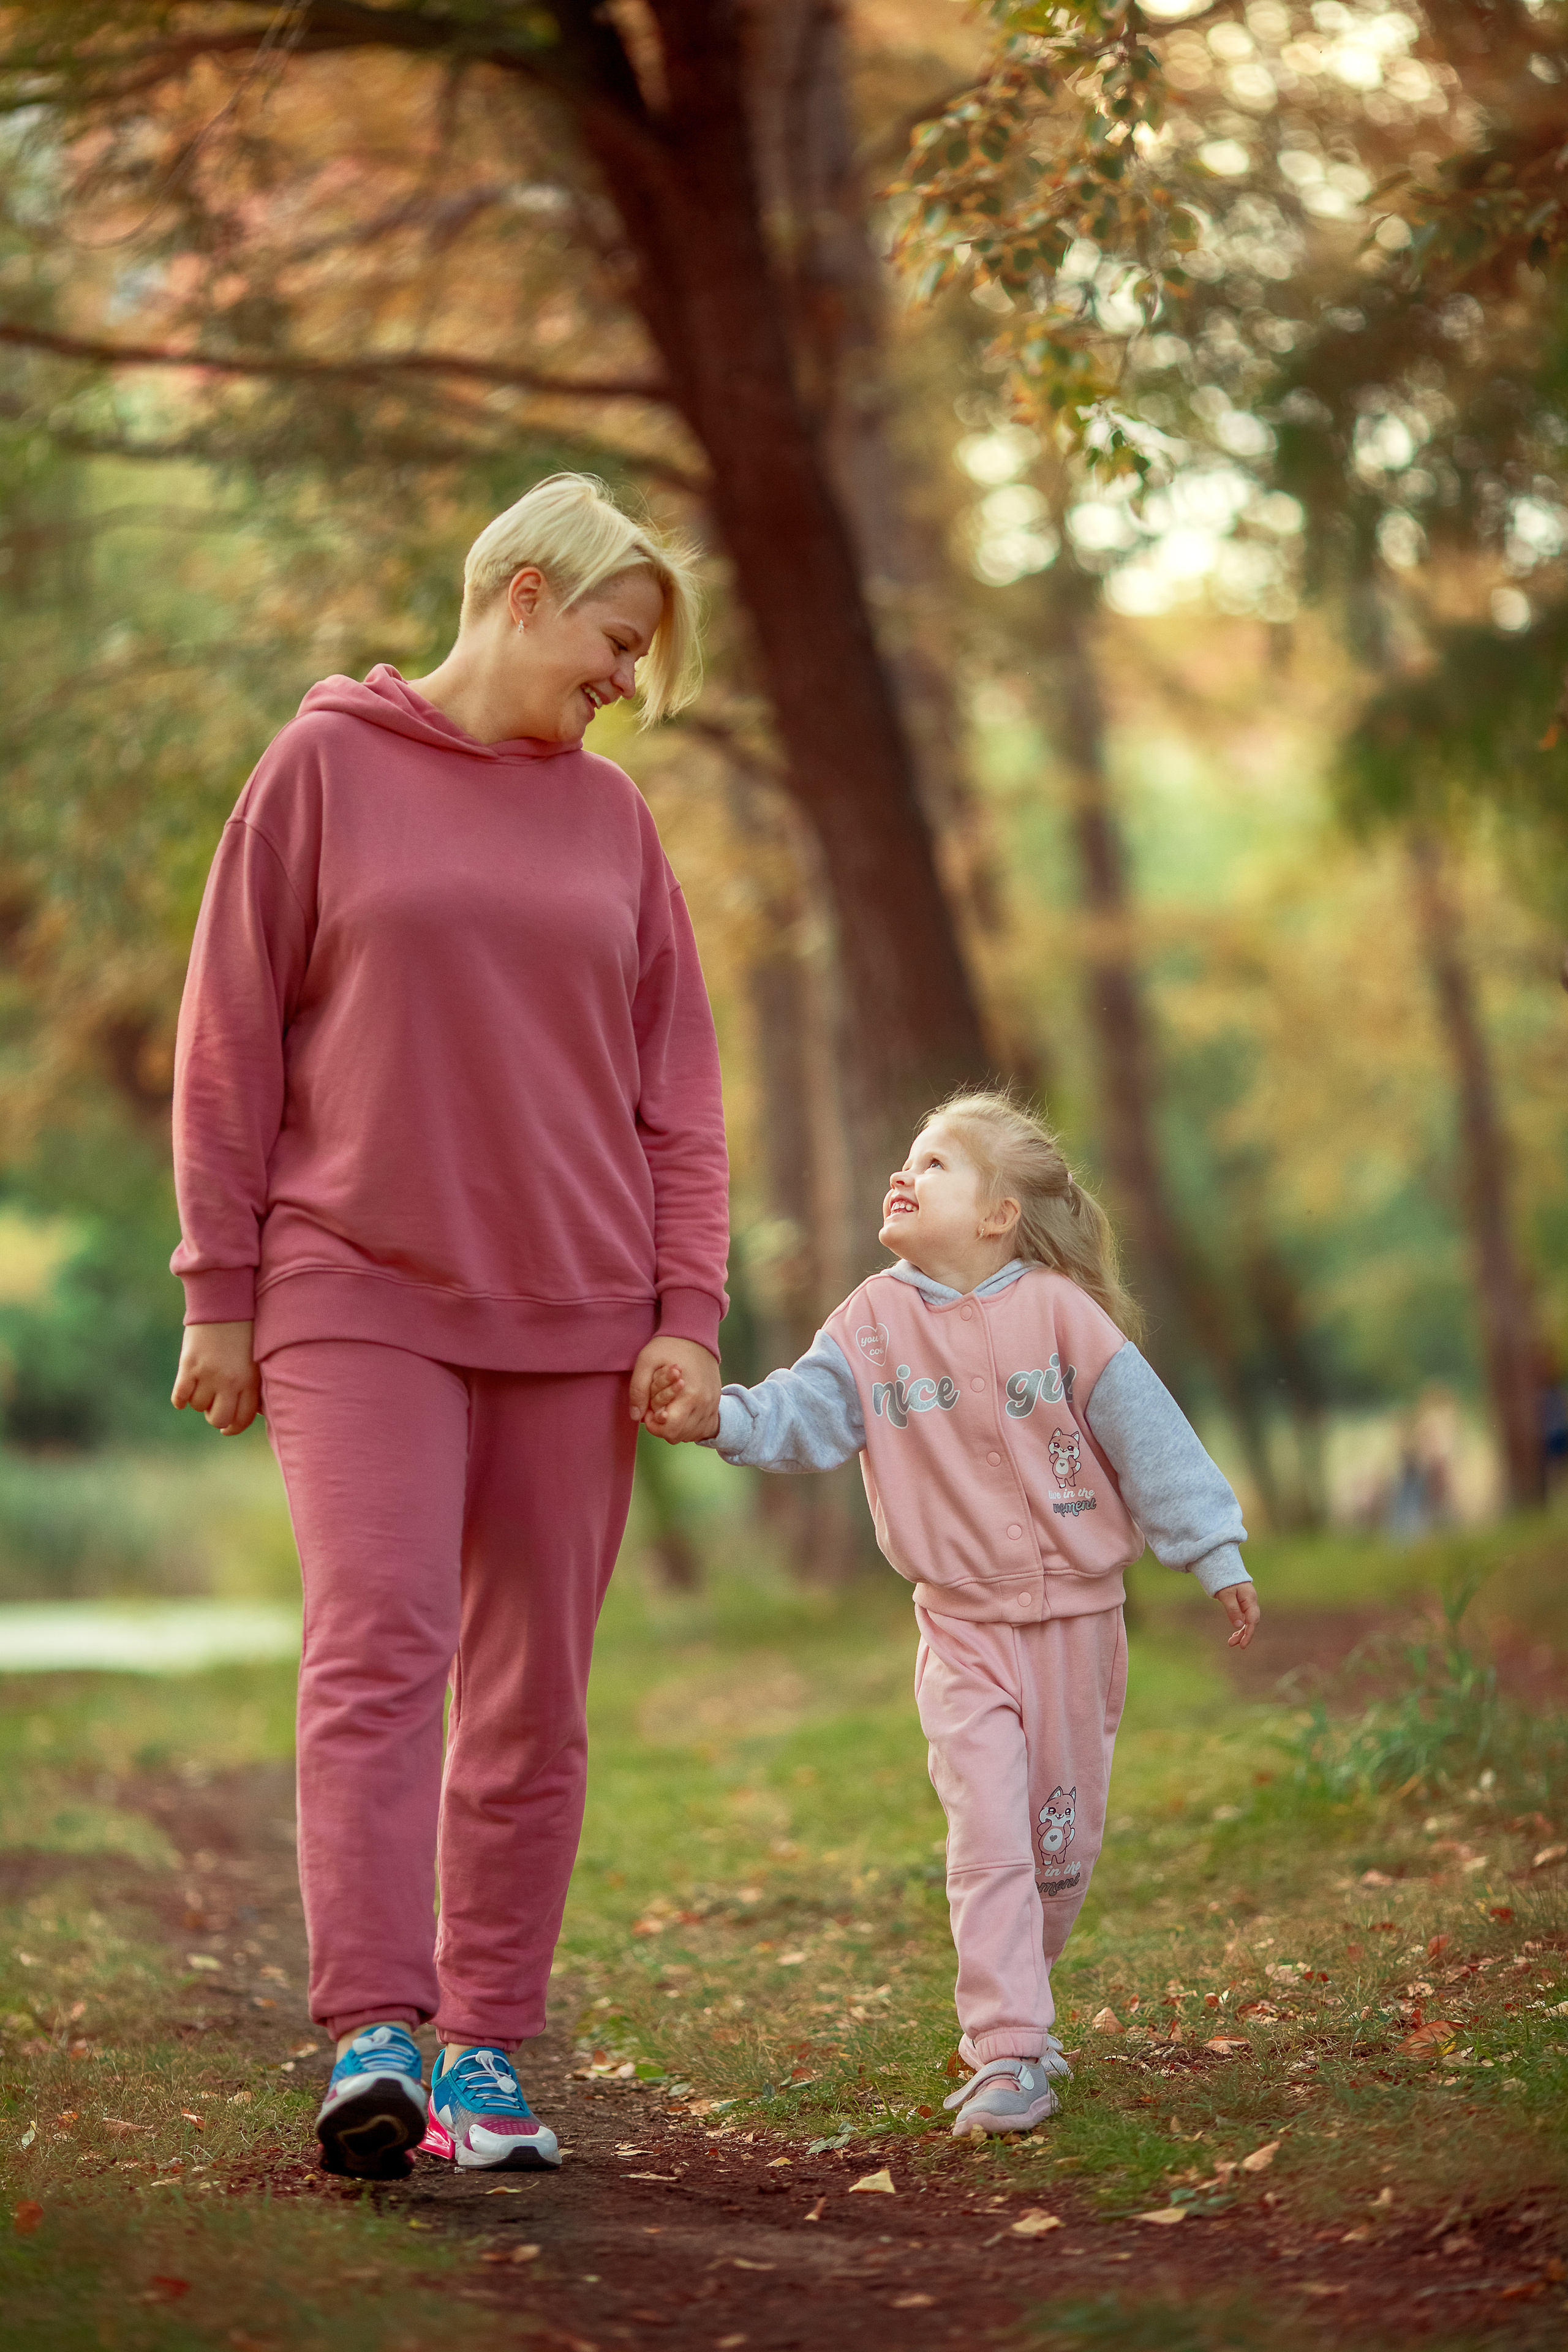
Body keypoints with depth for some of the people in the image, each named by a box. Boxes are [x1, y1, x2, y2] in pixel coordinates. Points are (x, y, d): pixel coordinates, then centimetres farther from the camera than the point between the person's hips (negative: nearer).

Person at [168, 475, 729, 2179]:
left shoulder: (607, 814, 13)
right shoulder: (325, 769, 3)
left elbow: (675, 1085, 12)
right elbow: (231, 1045, 2)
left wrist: (686, 1312, 3)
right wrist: (219, 1292, -2)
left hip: (570, 1317, 4)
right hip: (358, 1300, -4)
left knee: (533, 1697, 4)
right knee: (375, 1650, -15)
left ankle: (488, 2052, 10)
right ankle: (371, 2038, -20)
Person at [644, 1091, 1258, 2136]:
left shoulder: (1057, 1310, -8)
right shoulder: (875, 1320, -1)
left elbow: (1145, 1432, -4)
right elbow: (805, 1412, -10)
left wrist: (1214, 1553, -1)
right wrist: (717, 1419, -30)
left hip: (1076, 1614, 0)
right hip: (963, 1624, 0)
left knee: (1062, 1843, 9)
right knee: (988, 1841, -11)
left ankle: (1014, 2011, 31)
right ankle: (1006, 2058, -11)